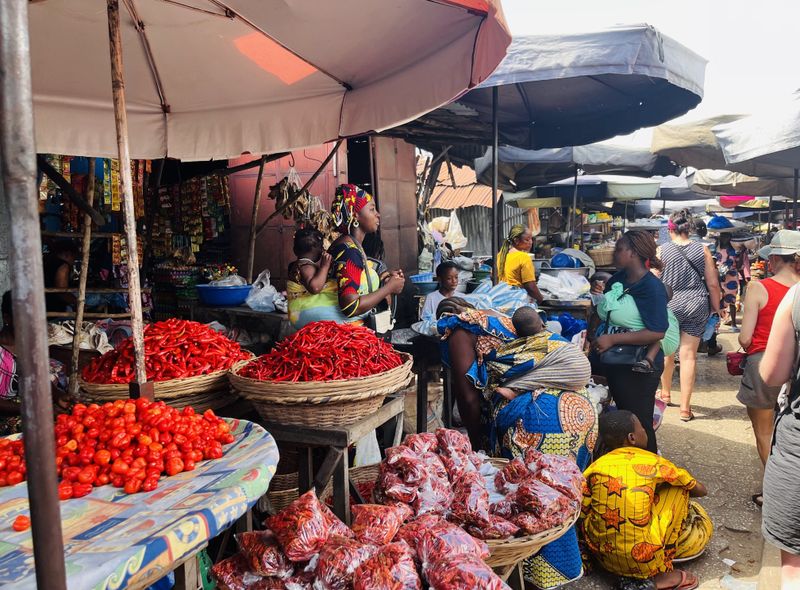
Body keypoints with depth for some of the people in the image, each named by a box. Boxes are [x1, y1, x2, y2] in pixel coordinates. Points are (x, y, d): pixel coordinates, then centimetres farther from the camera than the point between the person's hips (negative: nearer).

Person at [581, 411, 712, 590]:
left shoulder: (595, 467, -1)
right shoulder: (652, 463, -6)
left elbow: (581, 514, 2)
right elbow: (701, 490, 9)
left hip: (601, 555, 4)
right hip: (641, 560, -4)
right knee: (678, 487, 10)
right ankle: (662, 574, 12)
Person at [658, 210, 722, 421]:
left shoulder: (661, 251, -5)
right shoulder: (702, 250, -1)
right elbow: (713, 284, 0)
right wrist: (716, 309, 13)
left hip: (669, 305, -1)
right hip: (697, 306, 1)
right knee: (689, 355, 4)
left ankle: (666, 394, 37)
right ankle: (685, 408, 8)